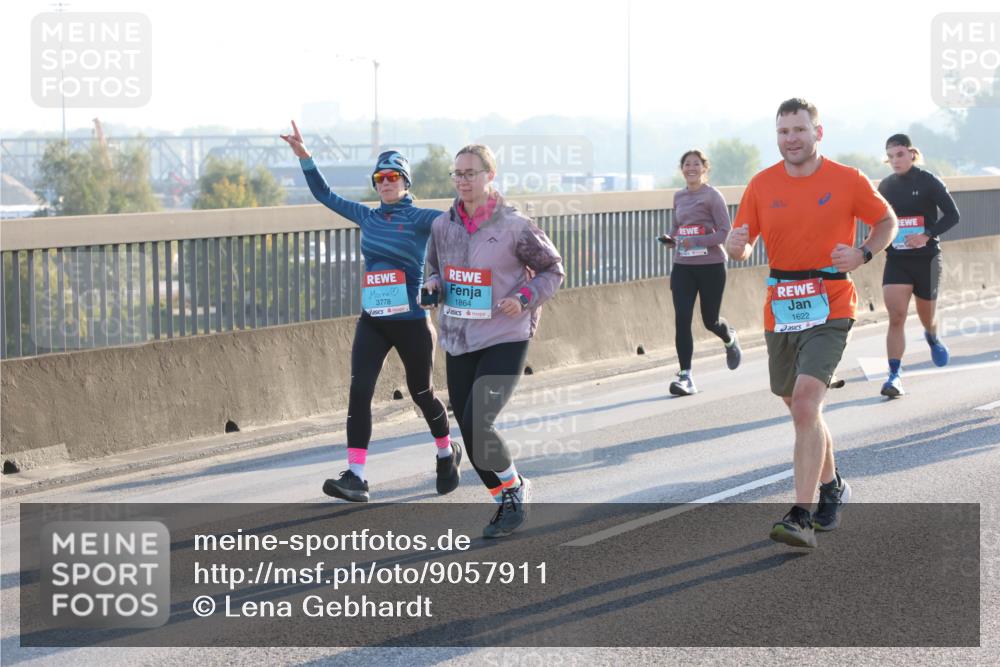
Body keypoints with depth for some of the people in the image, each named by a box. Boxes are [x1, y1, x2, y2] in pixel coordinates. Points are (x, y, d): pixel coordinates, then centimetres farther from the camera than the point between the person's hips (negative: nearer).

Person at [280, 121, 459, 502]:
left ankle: (448, 454, 38)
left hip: (411, 323, -4)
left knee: (422, 394, 10)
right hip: (372, 322, 4)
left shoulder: (419, 219, -5)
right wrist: (303, 156, 13)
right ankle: (355, 477, -16)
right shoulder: (367, 217, 10)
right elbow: (325, 195, 19)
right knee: (359, 391, -12)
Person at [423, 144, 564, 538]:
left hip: (505, 341, -6)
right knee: (469, 431, 7)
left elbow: (552, 269, 0)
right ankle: (507, 503, 25)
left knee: (477, 426, -17)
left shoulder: (514, 225, -10)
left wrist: (525, 298, -16)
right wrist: (434, 283, -1)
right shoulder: (443, 225, 4)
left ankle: (515, 490, 8)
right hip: (458, 341, 6)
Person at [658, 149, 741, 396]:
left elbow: (725, 232, -11)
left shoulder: (712, 196, -7)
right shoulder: (679, 197, 11)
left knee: (710, 321, 7)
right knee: (682, 320, -9)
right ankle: (685, 376, -7)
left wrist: (696, 241, -22)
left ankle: (730, 338, 44)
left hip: (711, 266, -4)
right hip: (682, 267, 4)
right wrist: (670, 239, 3)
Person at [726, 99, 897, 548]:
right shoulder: (762, 185, 3)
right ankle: (831, 487, 41)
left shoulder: (848, 181, -4)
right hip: (780, 313, 5)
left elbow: (887, 221, 9)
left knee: (806, 403, -20)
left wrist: (863, 254, -10)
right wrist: (737, 246, -18)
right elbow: (743, 244, 7)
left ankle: (802, 517, -22)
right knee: (801, 409, 16)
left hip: (829, 311, -4)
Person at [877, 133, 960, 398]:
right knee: (896, 317, -14)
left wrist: (927, 236, -21)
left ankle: (932, 338, 52)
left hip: (926, 259, -2)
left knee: (927, 316, 15)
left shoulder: (928, 182, -8)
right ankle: (894, 376, -16)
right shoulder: (886, 186, 4)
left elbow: (953, 215, -9)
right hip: (896, 260, 2)